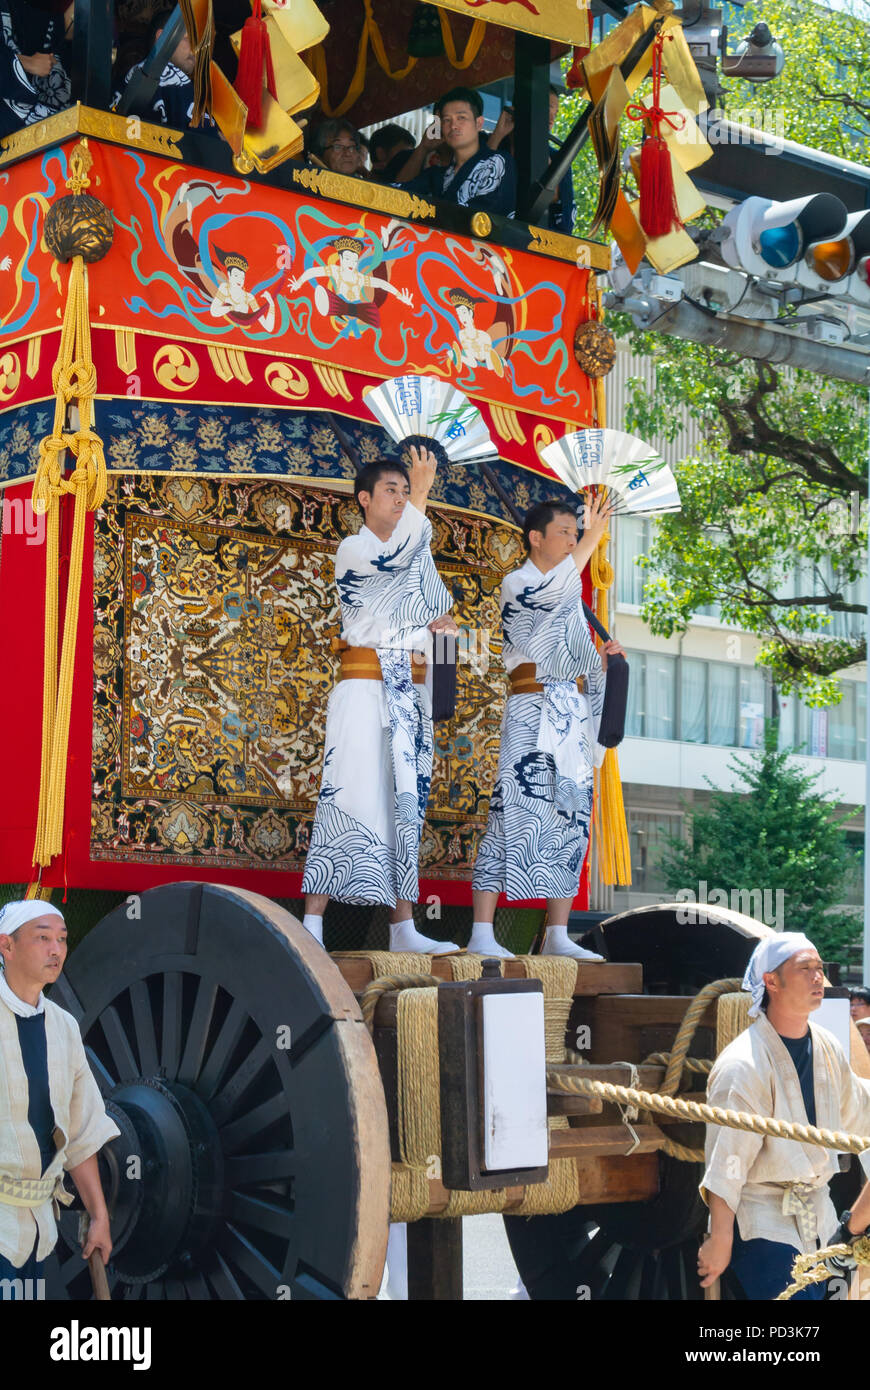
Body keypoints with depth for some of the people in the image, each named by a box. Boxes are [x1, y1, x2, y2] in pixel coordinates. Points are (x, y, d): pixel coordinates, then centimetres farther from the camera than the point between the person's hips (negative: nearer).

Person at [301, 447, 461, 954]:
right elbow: (392, 558, -21)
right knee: (347, 794, -13)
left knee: (406, 801, 4)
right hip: (365, 683, -7)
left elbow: (440, 611, 17)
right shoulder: (352, 550, -1)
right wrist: (421, 495, -18)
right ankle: (312, 926, -15)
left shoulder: (414, 553, 20)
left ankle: (404, 928, 5)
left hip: (410, 690, 7)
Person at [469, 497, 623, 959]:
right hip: (532, 711, -7)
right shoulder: (516, 585, -1)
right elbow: (553, 593, -22)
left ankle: (557, 936, 6)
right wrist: (593, 537, -24)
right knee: (517, 812, -14)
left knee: (570, 820, 3)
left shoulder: (572, 596, 22)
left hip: (573, 712, 7)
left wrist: (603, 658, 3)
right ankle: (482, 933, -14)